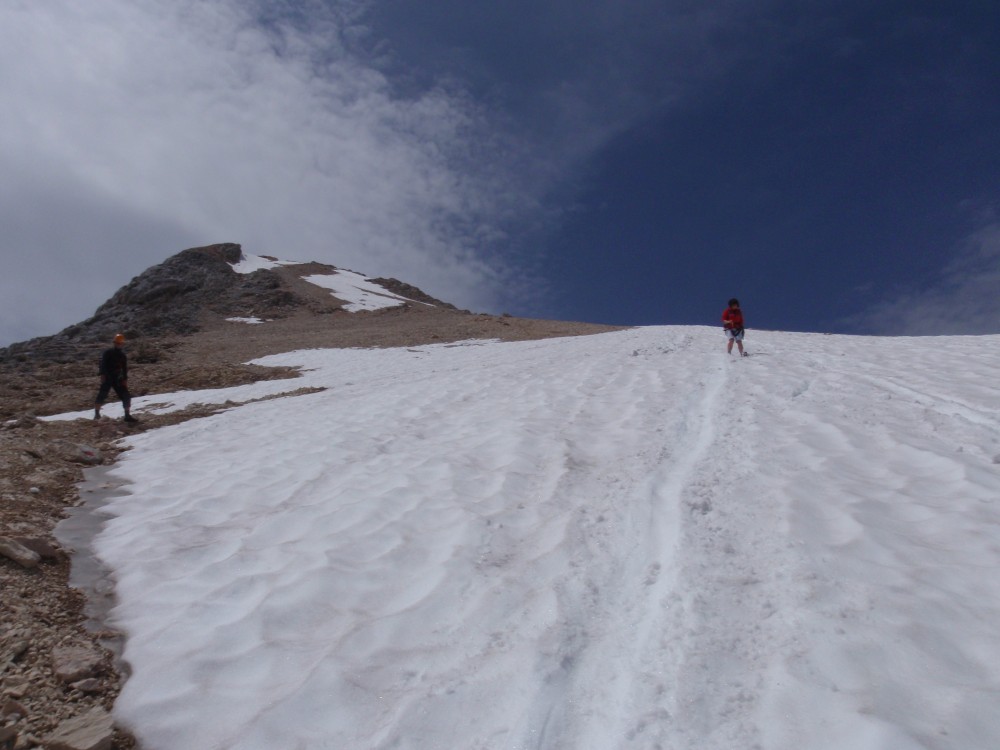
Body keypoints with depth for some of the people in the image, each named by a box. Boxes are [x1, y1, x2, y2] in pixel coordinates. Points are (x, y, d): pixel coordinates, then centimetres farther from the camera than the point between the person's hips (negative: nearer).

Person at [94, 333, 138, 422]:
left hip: (117, 379, 5)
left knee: (126, 396, -3)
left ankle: (127, 415, 0)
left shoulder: (122, 355, 13)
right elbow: (103, 364, -12)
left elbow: (124, 368, 16)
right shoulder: (107, 353, -4)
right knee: (102, 395, -7)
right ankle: (97, 413, 13)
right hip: (107, 378, -5)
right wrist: (102, 375, -23)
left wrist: (125, 379, 8)